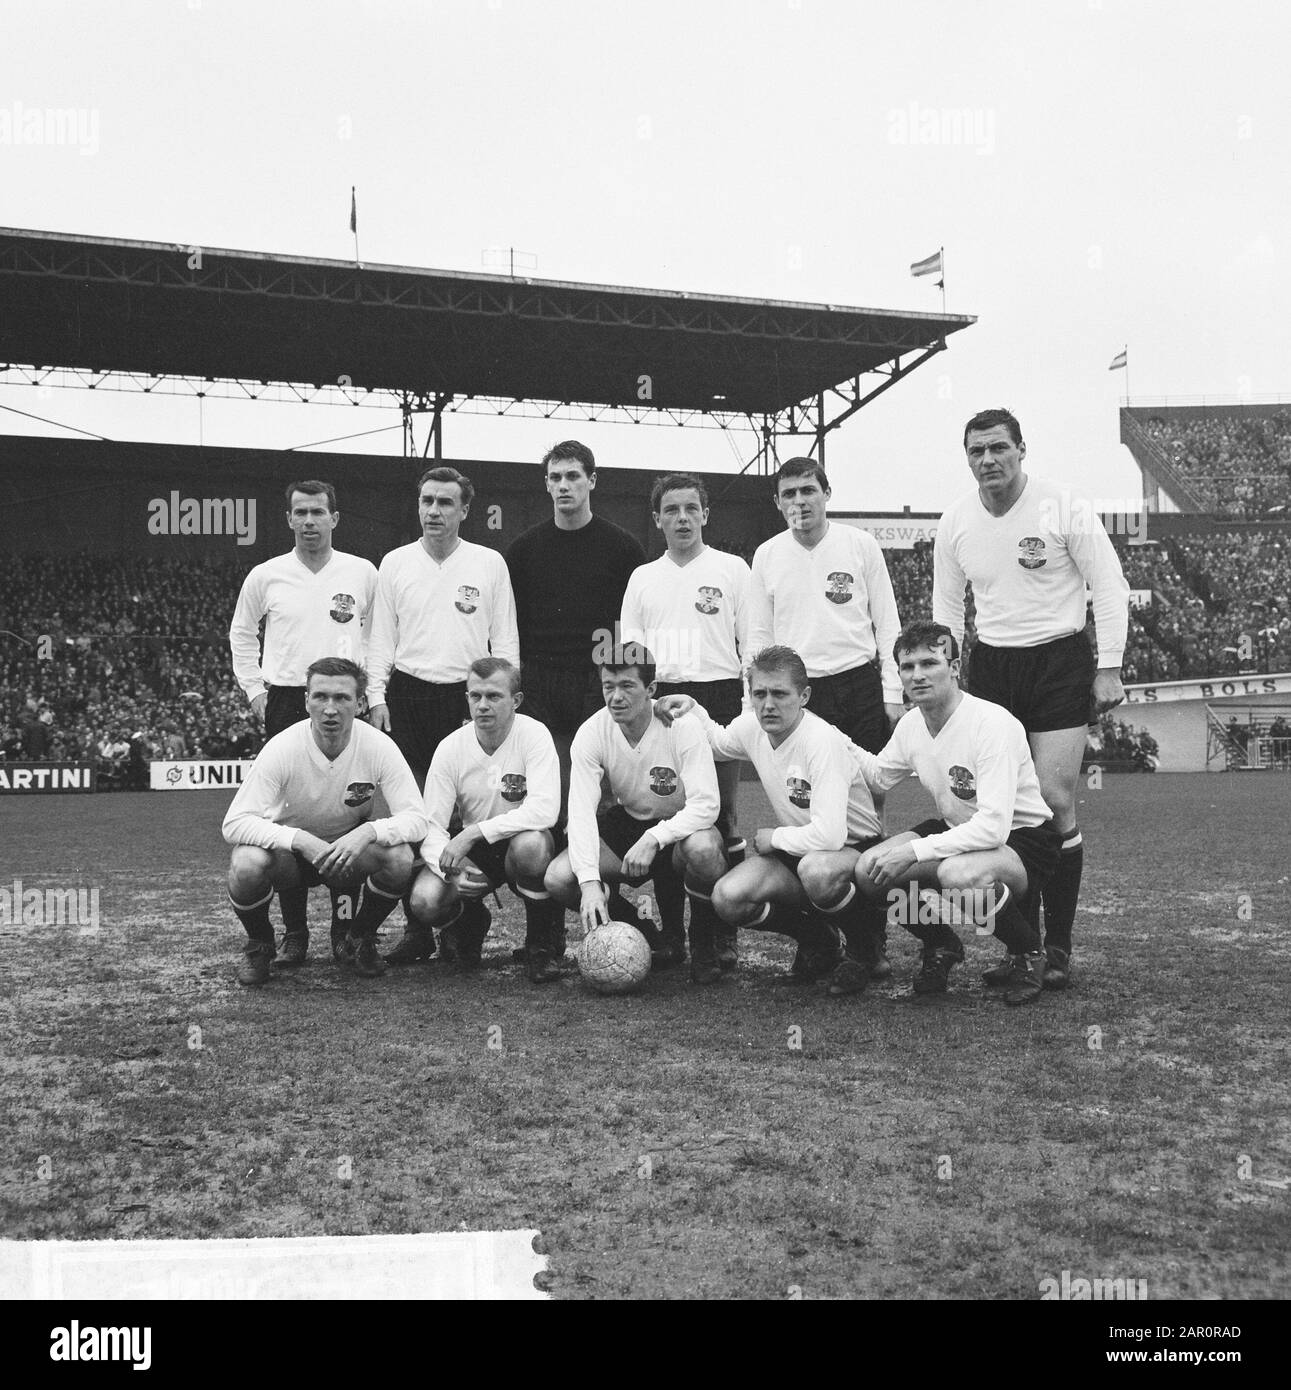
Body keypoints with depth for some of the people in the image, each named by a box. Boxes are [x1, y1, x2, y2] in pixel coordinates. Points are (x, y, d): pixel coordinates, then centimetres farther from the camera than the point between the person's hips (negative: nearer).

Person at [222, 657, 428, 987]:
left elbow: (416, 819, -20)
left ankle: (358, 939, 2)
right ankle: (259, 945, 1)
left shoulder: (378, 748, -19)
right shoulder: (282, 748, -23)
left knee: (400, 857, -30)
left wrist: (368, 832, -40)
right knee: (246, 864, -34)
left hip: (351, 849, 1)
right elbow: (234, 824, -27)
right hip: (288, 849, -1)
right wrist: (300, 840, -41)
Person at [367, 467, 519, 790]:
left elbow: (505, 640, 5)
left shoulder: (491, 563, 3)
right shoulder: (394, 563, 6)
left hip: (469, 696, -1)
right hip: (407, 696, 1)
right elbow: (381, 639, 9)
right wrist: (376, 697, 1)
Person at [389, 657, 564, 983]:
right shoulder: (450, 748, -8)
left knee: (531, 844, -38)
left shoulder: (533, 735, -17)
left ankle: (542, 941, -12)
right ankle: (466, 921, 15)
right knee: (424, 901, -24)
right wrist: (453, 869, -31)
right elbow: (431, 825, -10)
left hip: (522, 840, -2)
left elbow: (545, 810, -30)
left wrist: (474, 832, -34)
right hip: (471, 852, 3)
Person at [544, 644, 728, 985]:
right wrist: (590, 882, -34)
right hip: (628, 822, 3)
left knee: (703, 848, -40)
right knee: (558, 878, -20)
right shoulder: (591, 734, -14)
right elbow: (581, 812, -21)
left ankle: (704, 944, -8)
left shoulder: (682, 727, -22)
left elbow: (705, 804, -27)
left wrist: (653, 839, -40)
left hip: (682, 826, -3)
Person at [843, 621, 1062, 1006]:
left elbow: (993, 828, -34)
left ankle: (1027, 955, -8)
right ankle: (941, 947, 13)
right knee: (867, 869, -14)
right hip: (958, 829, 7)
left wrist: (913, 851, -32)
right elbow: (879, 777, 19)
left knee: (958, 873, -39)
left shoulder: (992, 723, -27)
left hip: (1022, 838, -7)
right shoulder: (911, 725, -3)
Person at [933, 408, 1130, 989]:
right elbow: (947, 606, 14)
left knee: (1054, 802, -9)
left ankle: (1058, 947, 3)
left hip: (1060, 661, -4)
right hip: (990, 664, 4)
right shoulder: (954, 521, 3)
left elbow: (1110, 586, -4)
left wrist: (1109, 668, -8)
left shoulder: (1065, 507, -9)